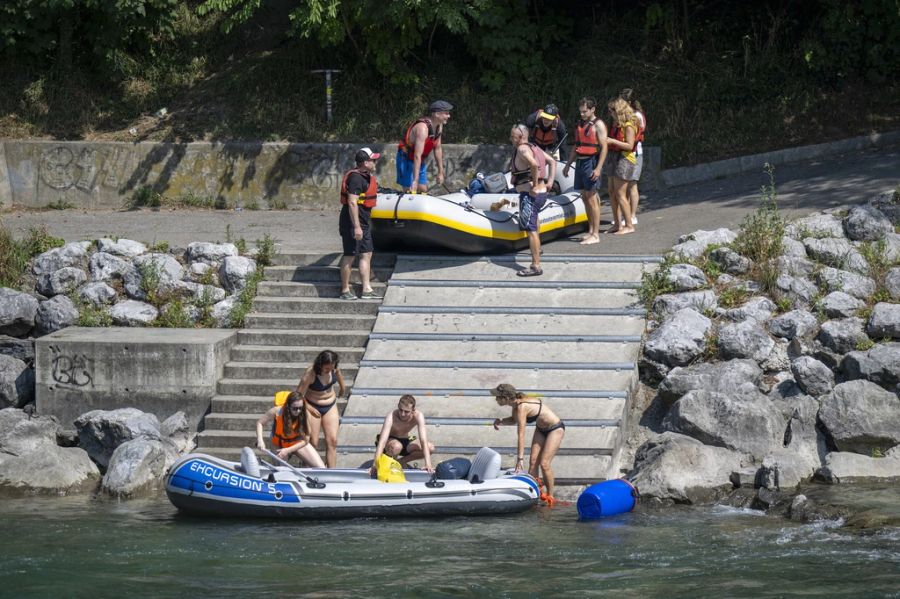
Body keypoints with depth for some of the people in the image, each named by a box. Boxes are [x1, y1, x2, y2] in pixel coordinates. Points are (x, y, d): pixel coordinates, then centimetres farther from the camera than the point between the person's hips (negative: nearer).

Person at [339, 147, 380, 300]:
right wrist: (356, 227, -27)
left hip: (363, 222, 10)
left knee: (366, 254, 10)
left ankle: (367, 290, 12)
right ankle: (345, 291, 5)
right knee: (350, 256, -2)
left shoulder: (366, 177, 13)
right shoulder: (356, 178, -20)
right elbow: (352, 203, -25)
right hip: (353, 222, -10)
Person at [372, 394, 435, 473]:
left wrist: (428, 464, -39)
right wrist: (375, 464, -50)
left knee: (430, 448, -19)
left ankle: (401, 461, -2)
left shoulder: (418, 416, -24)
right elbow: (382, 441, -40)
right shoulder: (392, 417, -32)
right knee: (396, 446, -40)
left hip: (405, 441, 4)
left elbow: (423, 441, -29)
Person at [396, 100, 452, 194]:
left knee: (423, 191, 6)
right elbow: (417, 156, -35)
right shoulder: (423, 127, -31)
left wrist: (440, 172, 9)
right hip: (406, 160, -9)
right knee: (410, 192, -13)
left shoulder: (439, 127, -3)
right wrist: (415, 181, -38)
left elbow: (437, 149, 8)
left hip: (420, 162, 9)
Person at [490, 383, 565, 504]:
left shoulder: (522, 407, -32)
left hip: (555, 429, -9)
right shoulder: (516, 403, -8)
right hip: (541, 429, 9)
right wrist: (501, 421, -7)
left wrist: (520, 458, -33)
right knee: (533, 462, 0)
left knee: (544, 463, -13)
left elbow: (520, 435, -33)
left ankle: (550, 496, -1)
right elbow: (514, 420, 14)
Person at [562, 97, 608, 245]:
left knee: (592, 199, -8)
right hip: (580, 162, 8)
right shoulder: (580, 125, 17)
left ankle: (595, 235, -6)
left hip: (591, 162, -8)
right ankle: (591, 231, 16)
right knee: (585, 198, 9)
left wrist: (598, 168, -20)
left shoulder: (598, 125, -8)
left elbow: (604, 147, -13)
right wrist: (568, 165, 21)